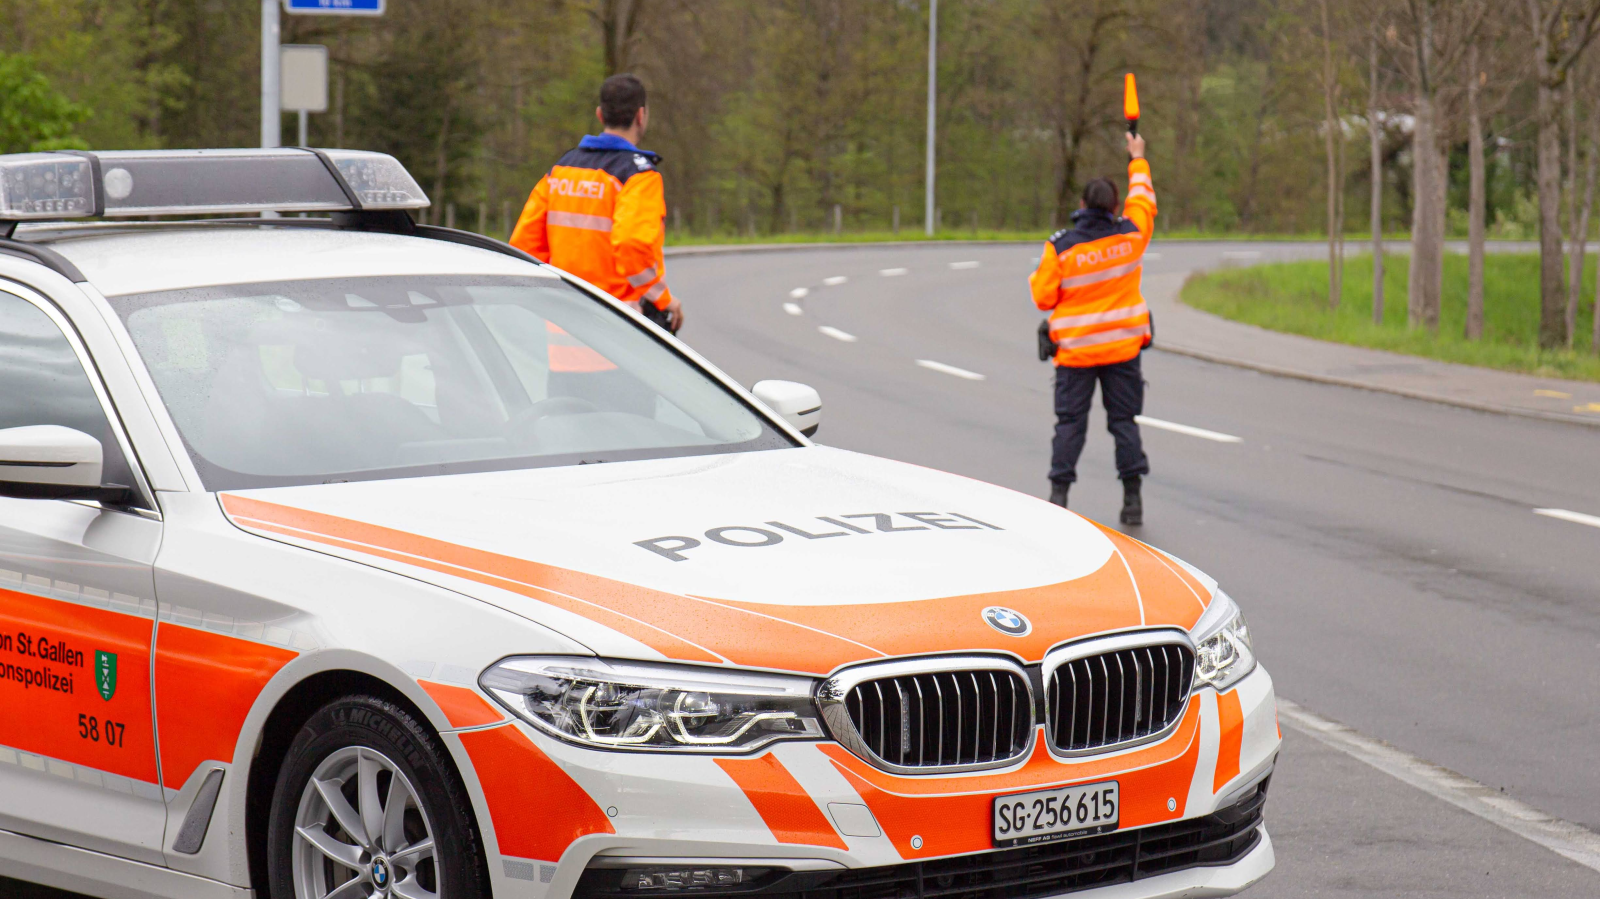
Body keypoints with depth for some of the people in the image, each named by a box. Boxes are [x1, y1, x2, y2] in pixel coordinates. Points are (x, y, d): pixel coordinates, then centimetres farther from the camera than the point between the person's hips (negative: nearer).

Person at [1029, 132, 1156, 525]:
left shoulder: (1060, 247, -12)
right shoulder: (1131, 235, -4)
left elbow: (1043, 297, -7)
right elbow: (1143, 199, 16)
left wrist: (1036, 275, 14)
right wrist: (1137, 160, 31)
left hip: (1075, 349, -2)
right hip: (1123, 345, 2)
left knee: (1070, 422, 4)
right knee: (1124, 420, 7)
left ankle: (1058, 495, 1)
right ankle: (1132, 499, 4)